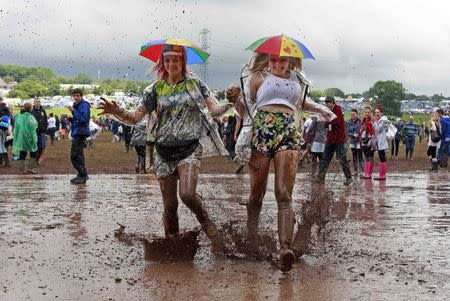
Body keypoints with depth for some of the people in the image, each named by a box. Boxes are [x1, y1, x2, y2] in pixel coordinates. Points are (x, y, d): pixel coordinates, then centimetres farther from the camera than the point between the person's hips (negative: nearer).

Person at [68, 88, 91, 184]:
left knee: (78, 155, -12)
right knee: (74, 156, 13)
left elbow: (84, 119, -21)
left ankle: (83, 176, -8)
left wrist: (73, 111, -20)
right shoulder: (76, 105, 18)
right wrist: (70, 118, 8)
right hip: (76, 133, 10)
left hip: (81, 132, -10)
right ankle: (81, 174, 19)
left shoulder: (84, 105, -10)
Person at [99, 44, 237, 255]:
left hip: (189, 148, -2)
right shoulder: (155, 89, 9)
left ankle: (209, 227, -1)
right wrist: (117, 112, -16)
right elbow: (135, 117, 5)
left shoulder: (195, 85, 8)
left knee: (187, 193, -24)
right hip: (163, 151, 2)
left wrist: (228, 103, -20)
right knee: (169, 204, 2)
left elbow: (213, 109, 1)